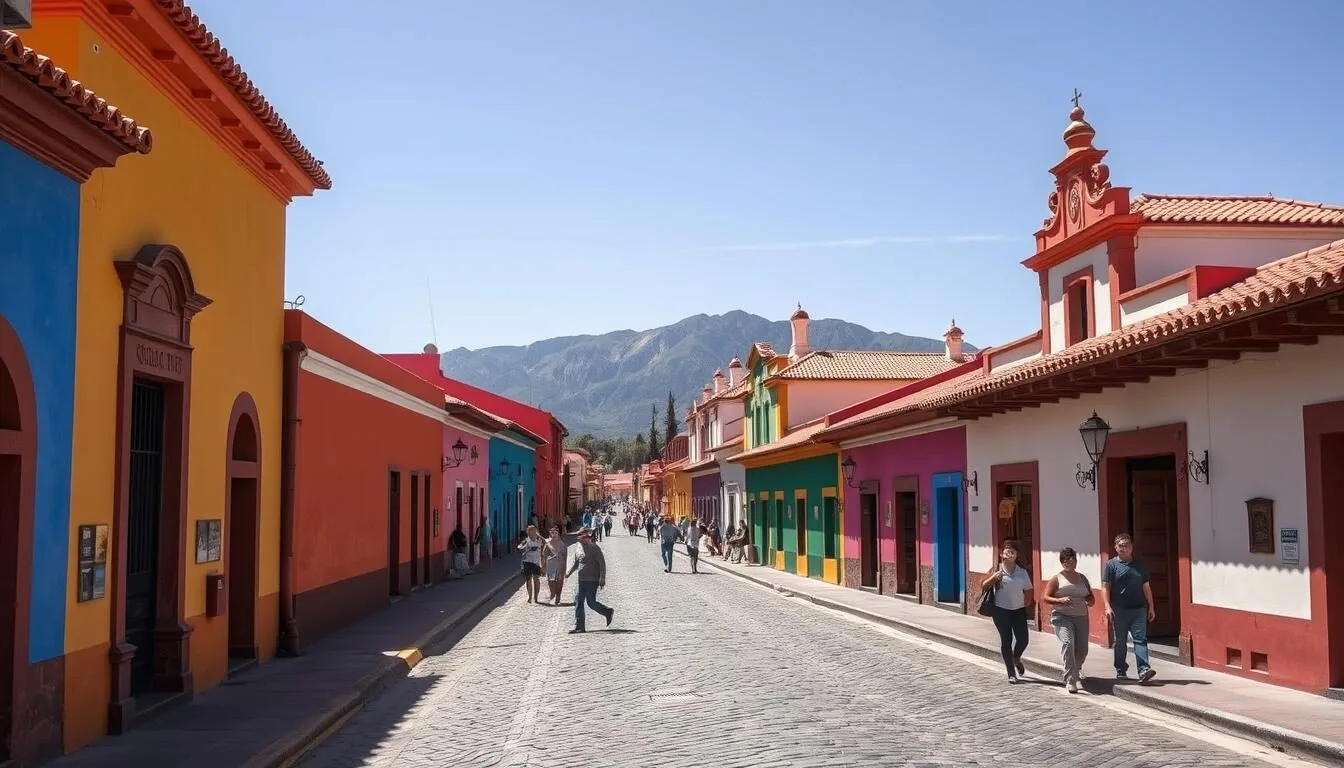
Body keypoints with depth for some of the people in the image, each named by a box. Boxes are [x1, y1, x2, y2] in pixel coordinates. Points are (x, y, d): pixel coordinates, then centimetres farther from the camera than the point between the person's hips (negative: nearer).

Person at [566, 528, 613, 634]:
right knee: (578, 602, 4)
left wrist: (602, 579, -18)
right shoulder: (578, 548, 11)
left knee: (591, 602, -4)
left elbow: (602, 564, -13)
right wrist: (569, 573, 9)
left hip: (592, 580, -8)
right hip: (582, 580, 8)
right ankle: (579, 627, 11)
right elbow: (576, 563, 23)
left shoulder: (594, 548, -11)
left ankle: (608, 612, 20)